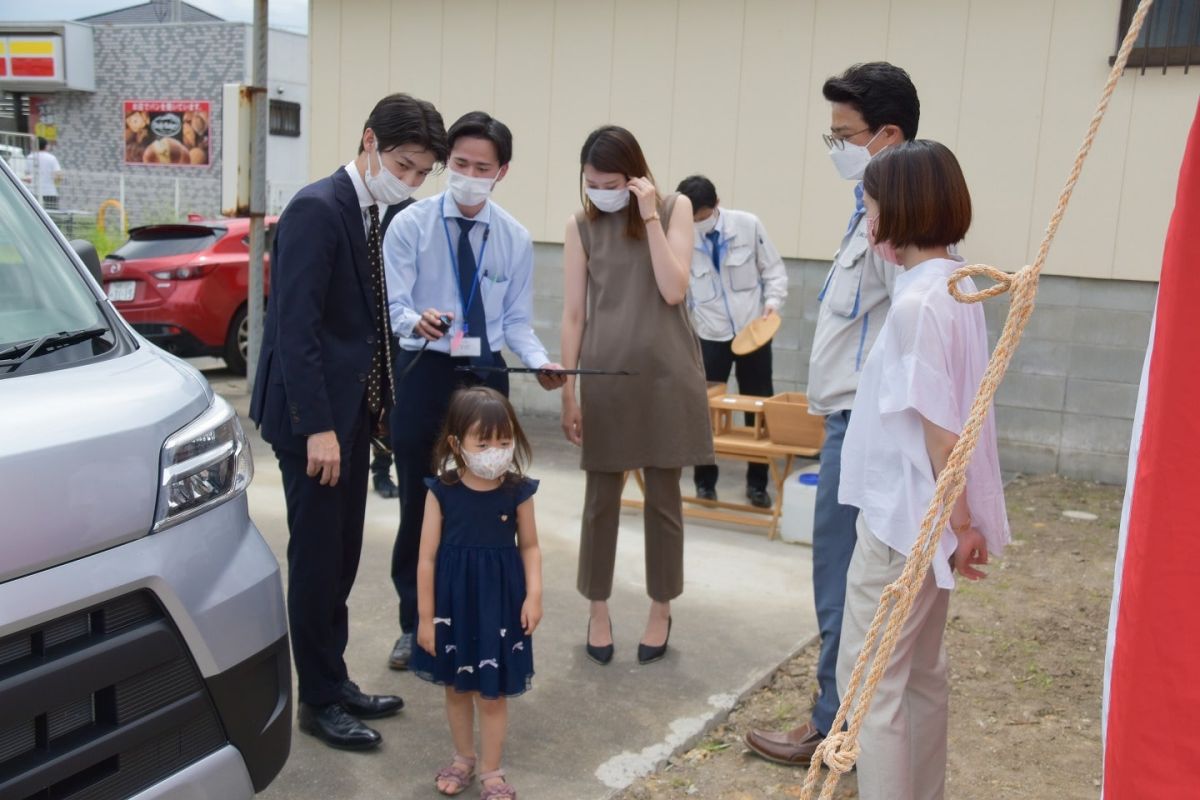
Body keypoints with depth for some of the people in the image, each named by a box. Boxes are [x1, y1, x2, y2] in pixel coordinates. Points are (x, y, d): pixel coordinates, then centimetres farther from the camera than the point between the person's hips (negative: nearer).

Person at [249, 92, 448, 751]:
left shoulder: (378, 216, 11)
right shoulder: (317, 209, -16)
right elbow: (296, 326, -22)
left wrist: (374, 406, 10)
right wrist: (317, 427, -24)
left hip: (352, 410, 9)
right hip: (315, 417, -8)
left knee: (340, 557, 16)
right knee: (318, 559, 2)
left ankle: (334, 682, 29)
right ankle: (320, 700, 16)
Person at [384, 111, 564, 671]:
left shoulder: (516, 238, 1)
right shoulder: (411, 225, -6)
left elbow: (516, 321, 3)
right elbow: (392, 305, -12)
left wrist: (540, 362, -17)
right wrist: (418, 322, -35)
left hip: (485, 374, 2)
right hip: (424, 372, -2)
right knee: (419, 503, 6)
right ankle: (414, 625, 25)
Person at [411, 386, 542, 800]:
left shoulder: (517, 491, -9)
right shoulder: (441, 492, -11)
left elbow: (530, 547, 2)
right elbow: (427, 557, -7)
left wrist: (533, 594, -11)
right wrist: (425, 616, -6)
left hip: (499, 602, -1)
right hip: (453, 602, 1)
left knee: (492, 694, 8)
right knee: (456, 688, 18)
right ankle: (463, 758, 39)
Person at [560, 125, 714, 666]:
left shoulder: (674, 209, 1)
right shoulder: (581, 225, 3)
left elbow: (674, 290, -11)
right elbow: (573, 313, 3)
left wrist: (649, 216, -13)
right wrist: (567, 391, 0)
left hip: (666, 374, 0)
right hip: (605, 375, 1)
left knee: (662, 495, 8)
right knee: (601, 495, 6)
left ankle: (661, 611, 23)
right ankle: (598, 609, 23)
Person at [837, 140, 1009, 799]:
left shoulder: (916, 302, -22)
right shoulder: (956, 284, 7)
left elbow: (938, 427, -21)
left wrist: (959, 521, -15)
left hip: (904, 517, -9)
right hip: (928, 515, 10)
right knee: (921, 670, 20)